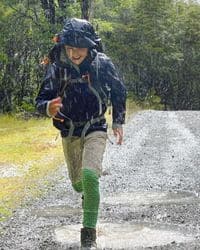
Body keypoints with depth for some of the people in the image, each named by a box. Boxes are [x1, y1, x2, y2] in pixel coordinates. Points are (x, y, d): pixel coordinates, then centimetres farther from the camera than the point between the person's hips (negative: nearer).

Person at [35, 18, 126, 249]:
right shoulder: (56, 68, -14)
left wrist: (118, 122, 7)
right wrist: (49, 108, -37)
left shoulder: (102, 64, -14)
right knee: (78, 184, 16)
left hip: (95, 130, -2)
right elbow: (41, 100, -13)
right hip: (69, 133, 2)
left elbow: (119, 92, 3)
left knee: (89, 176, -26)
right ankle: (89, 195, 54)